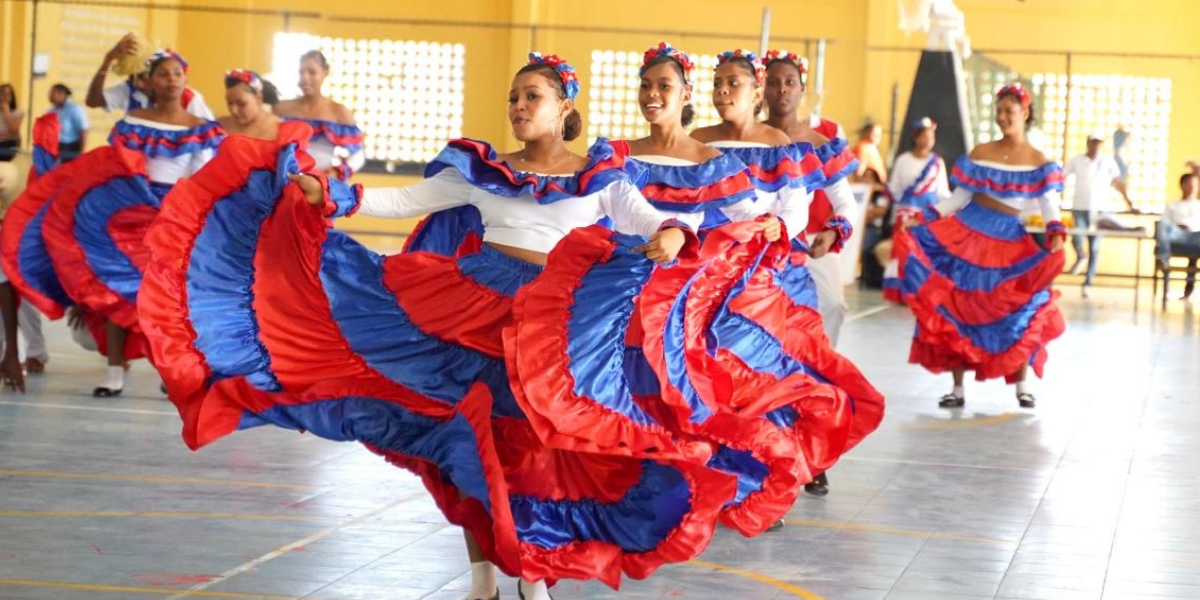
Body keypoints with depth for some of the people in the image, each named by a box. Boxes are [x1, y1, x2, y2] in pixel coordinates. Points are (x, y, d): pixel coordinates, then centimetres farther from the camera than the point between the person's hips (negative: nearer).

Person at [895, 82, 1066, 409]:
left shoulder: (1038, 161, 0)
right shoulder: (980, 153, 4)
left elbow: (1049, 206, -5)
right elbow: (959, 198, 6)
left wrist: (1056, 237, -23)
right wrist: (923, 219, -4)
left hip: (1009, 240, -1)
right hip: (967, 232, 1)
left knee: (1021, 308, -10)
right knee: (957, 308, -1)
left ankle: (1022, 385, 8)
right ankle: (958, 388, 8)